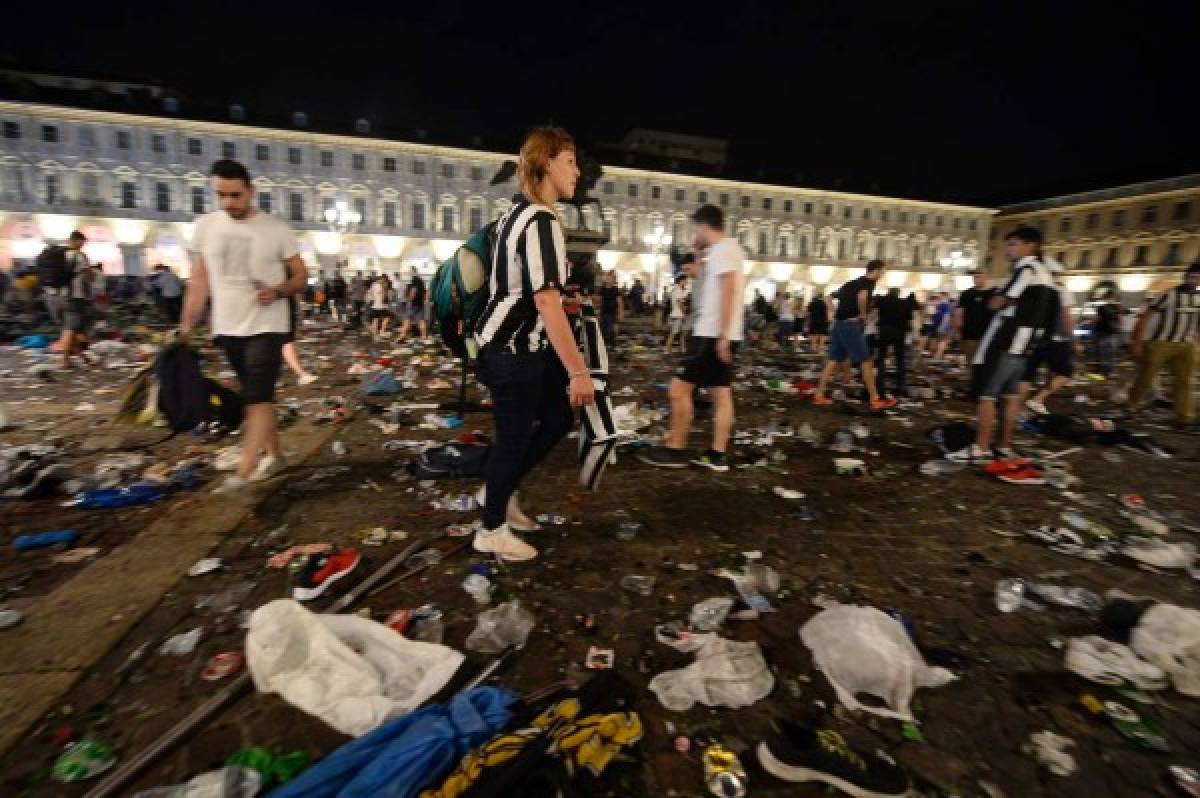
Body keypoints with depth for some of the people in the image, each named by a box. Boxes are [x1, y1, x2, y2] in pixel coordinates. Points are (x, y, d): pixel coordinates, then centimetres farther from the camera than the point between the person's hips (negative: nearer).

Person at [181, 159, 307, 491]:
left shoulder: (276, 228, -5)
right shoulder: (205, 225, 5)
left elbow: (301, 275, 0)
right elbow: (199, 280, 9)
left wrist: (277, 292, -20)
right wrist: (186, 326, 6)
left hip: (267, 327, -5)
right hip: (227, 328, 5)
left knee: (258, 398, -9)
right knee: (257, 396, 14)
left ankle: (243, 472, -7)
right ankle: (274, 455, 27)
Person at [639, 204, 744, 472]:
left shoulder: (721, 249, -10)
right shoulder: (730, 249, 21)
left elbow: (728, 291, -21)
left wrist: (722, 336, -25)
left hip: (712, 335, -10)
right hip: (720, 335, 10)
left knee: (680, 388, -6)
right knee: (721, 393, 6)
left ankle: (675, 451, 0)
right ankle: (716, 455, 9)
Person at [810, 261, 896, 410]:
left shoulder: (853, 282, 20)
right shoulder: (869, 282, -5)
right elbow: (862, 296, -26)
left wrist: (841, 312, 16)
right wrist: (863, 314, -12)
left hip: (839, 323, 8)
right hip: (851, 324, -8)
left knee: (833, 360, 9)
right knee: (866, 361, -1)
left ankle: (819, 395, 7)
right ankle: (875, 400, 3)